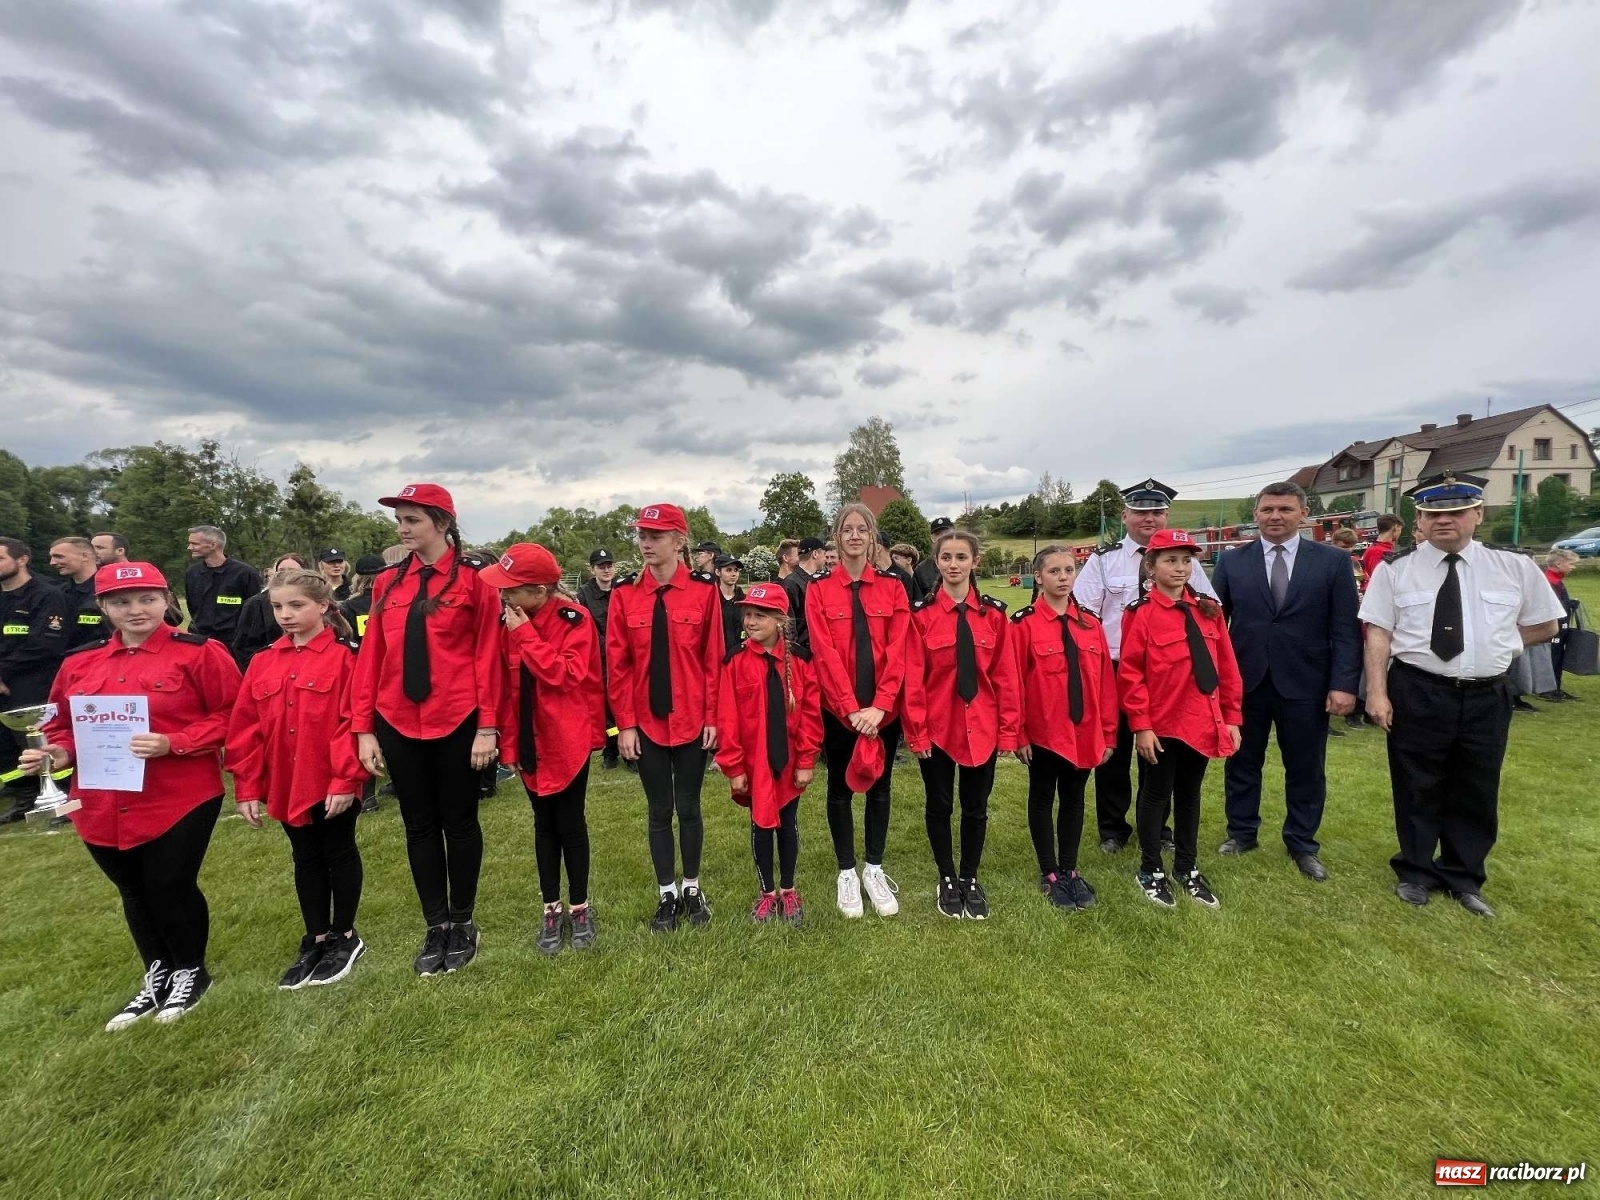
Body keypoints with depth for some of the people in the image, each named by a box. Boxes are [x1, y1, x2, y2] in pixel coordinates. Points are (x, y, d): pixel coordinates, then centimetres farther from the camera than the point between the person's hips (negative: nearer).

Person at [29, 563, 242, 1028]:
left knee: (170, 887, 2)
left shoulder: (199, 653, -10)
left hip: (181, 799, -6)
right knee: (134, 893, 19)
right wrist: (59, 752, -5)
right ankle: (156, 976, 39)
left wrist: (173, 743, -22)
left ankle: (191, 972, 28)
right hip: (103, 805, 6)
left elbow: (230, 716, -12)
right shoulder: (79, 663, 7)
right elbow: (65, 725, 16)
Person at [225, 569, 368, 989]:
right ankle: (316, 940, 33)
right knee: (306, 859, 18)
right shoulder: (262, 663, 5)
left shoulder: (343, 657, -13)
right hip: (286, 785, 6)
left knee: (339, 853, 11)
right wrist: (247, 786, 4)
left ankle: (345, 937, 27)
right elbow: (245, 728, 7)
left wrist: (346, 779, -17)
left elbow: (351, 723, -15)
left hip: (332, 784, -5)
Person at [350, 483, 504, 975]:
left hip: (457, 723, -4)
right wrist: (364, 728, 2)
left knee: (459, 821, 10)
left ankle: (462, 923, 28)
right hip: (398, 725, 4)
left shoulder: (473, 582, -7)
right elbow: (370, 656, 6)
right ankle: (436, 926, 30)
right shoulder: (387, 584, 6)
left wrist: (487, 727, -11)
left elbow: (488, 657, -8)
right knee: (419, 825, 14)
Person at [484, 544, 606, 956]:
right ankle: (551, 908, 28)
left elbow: (566, 675, -23)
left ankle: (579, 906, 24)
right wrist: (503, 730, 2)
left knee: (569, 821, 5)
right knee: (544, 822, 14)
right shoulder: (512, 619, 3)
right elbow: (504, 677, 8)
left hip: (568, 737, -5)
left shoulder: (575, 619, -14)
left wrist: (525, 634, -22)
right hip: (529, 737, 5)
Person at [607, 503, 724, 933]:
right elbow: (617, 662, -2)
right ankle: (666, 894, 31)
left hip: (691, 721, -1)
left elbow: (714, 659, -4)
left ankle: (692, 888, 33)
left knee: (688, 807, 13)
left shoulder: (703, 591, -6)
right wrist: (624, 723, -4)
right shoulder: (624, 593, -2)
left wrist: (713, 716, -5)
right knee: (660, 811, 14)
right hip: (646, 722, 1)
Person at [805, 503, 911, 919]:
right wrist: (851, 708, -17)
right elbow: (825, 653, -10)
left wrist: (879, 705, -15)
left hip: (884, 709, 2)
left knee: (879, 787, 13)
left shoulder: (892, 587, 2)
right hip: (838, 709, -1)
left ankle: (874, 869, 31)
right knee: (841, 788, 11)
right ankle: (847, 872, 28)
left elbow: (898, 650, -5)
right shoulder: (819, 589, -3)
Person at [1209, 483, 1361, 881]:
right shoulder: (1231, 561, 2)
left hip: (1305, 683, 0)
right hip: (1244, 681, 1)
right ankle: (1241, 832, 30)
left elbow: (1346, 629, -2)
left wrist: (1344, 684, -9)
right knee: (1242, 762, 13)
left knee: (1306, 769, 12)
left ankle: (1302, 844, 30)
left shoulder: (1334, 561, 1)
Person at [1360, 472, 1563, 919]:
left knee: (1476, 793, 15)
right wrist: (1377, 693, -13)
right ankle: (1416, 872, 29)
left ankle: (1464, 877, 35)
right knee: (1417, 791, 10)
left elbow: (1545, 625, 14)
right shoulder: (1394, 570, -6)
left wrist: (1493, 646, 3)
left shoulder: (1517, 568, 2)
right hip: (1417, 695, -3)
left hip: (1487, 698, 3)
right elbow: (1378, 634, -7)